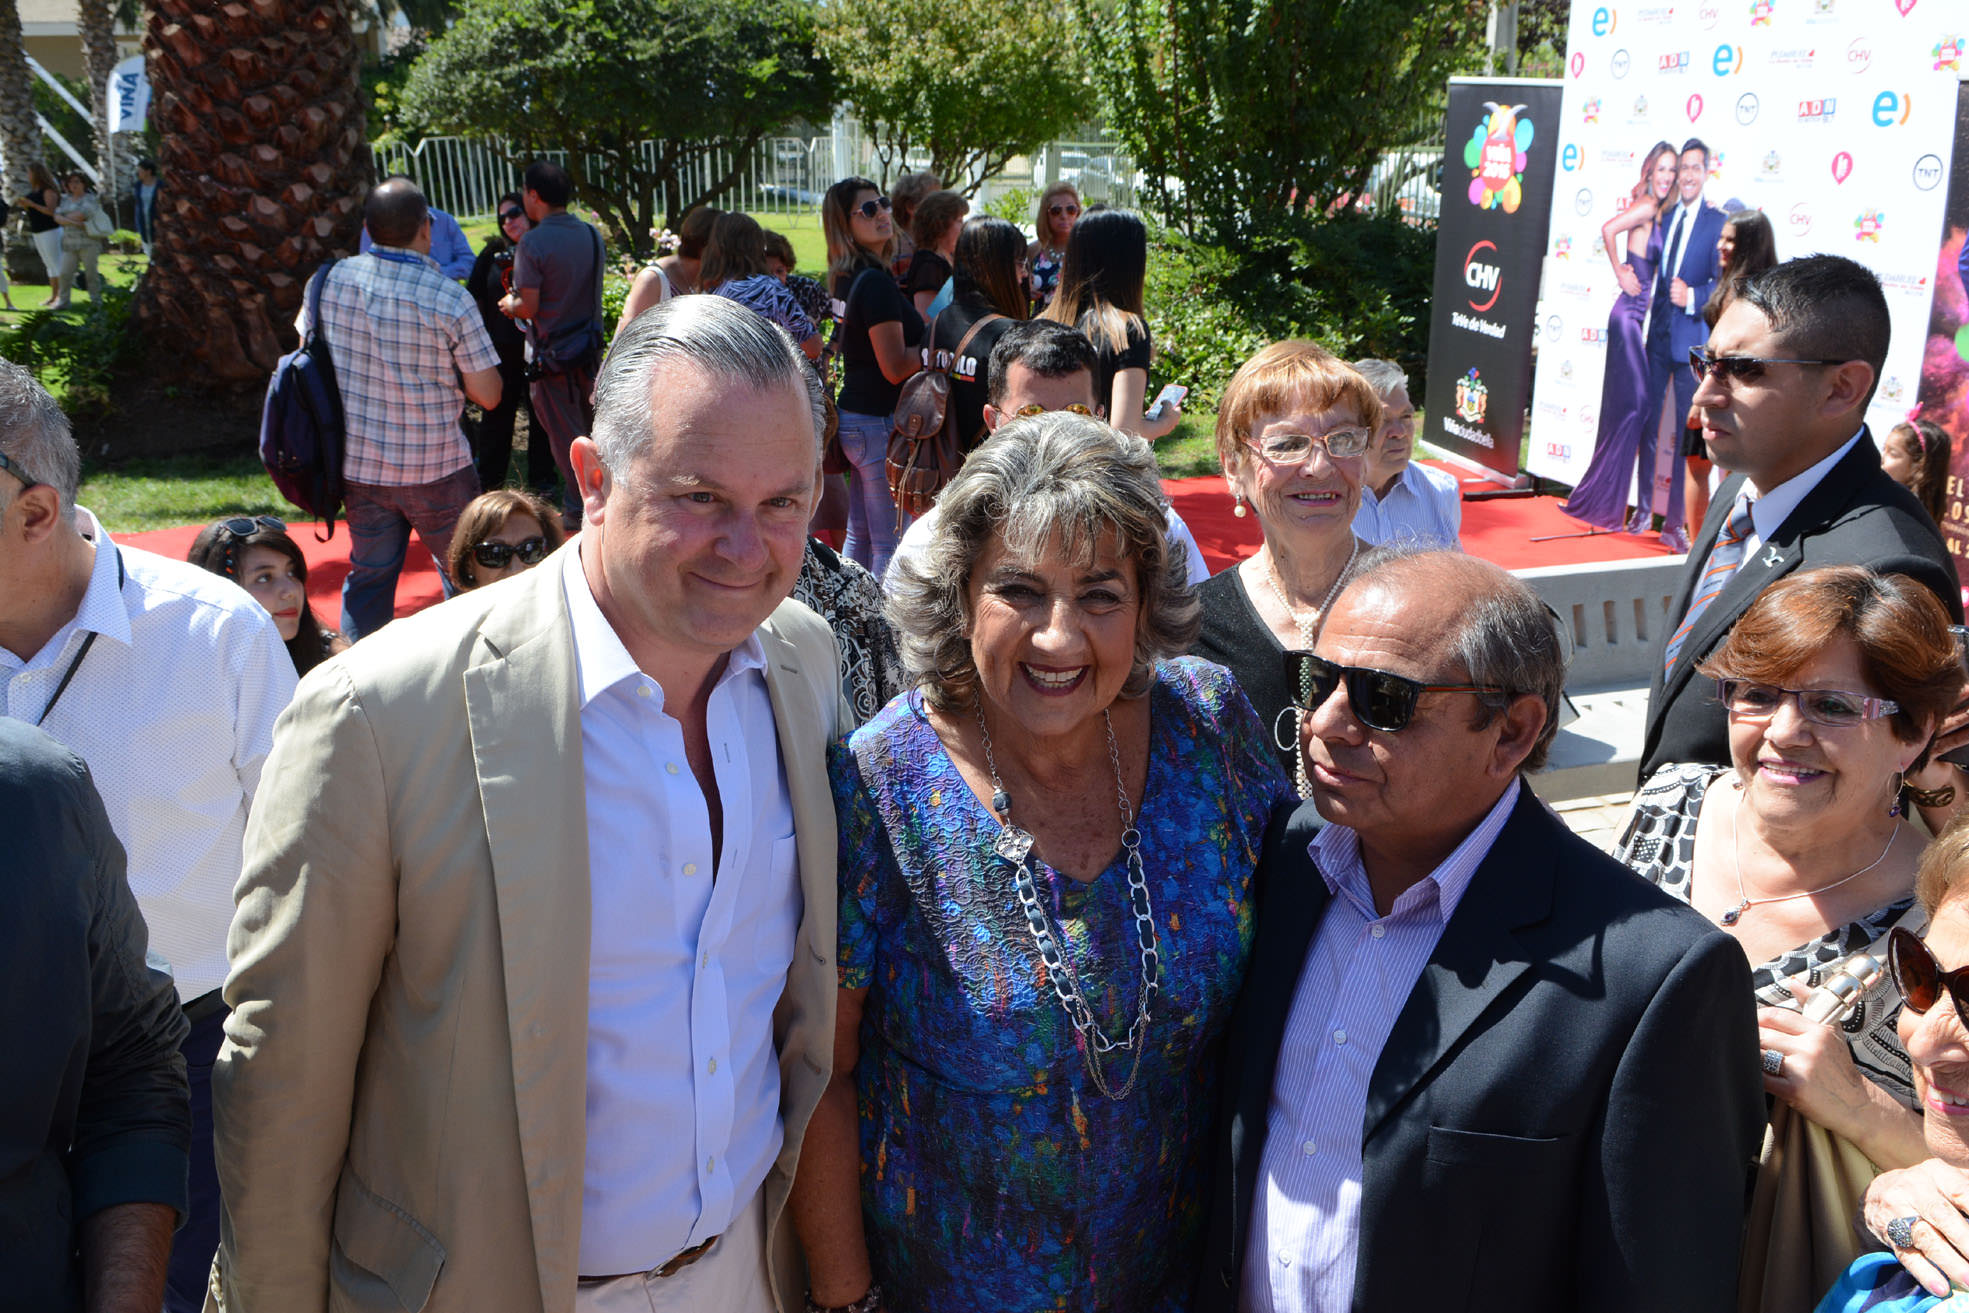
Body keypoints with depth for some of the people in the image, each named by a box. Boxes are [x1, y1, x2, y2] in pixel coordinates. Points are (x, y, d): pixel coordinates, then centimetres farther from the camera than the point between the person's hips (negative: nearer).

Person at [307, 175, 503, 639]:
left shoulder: (331, 280, -5)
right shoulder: (450, 300, -17)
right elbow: (489, 395, -12)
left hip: (357, 464, 4)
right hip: (435, 470, -4)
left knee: (368, 575, 16)